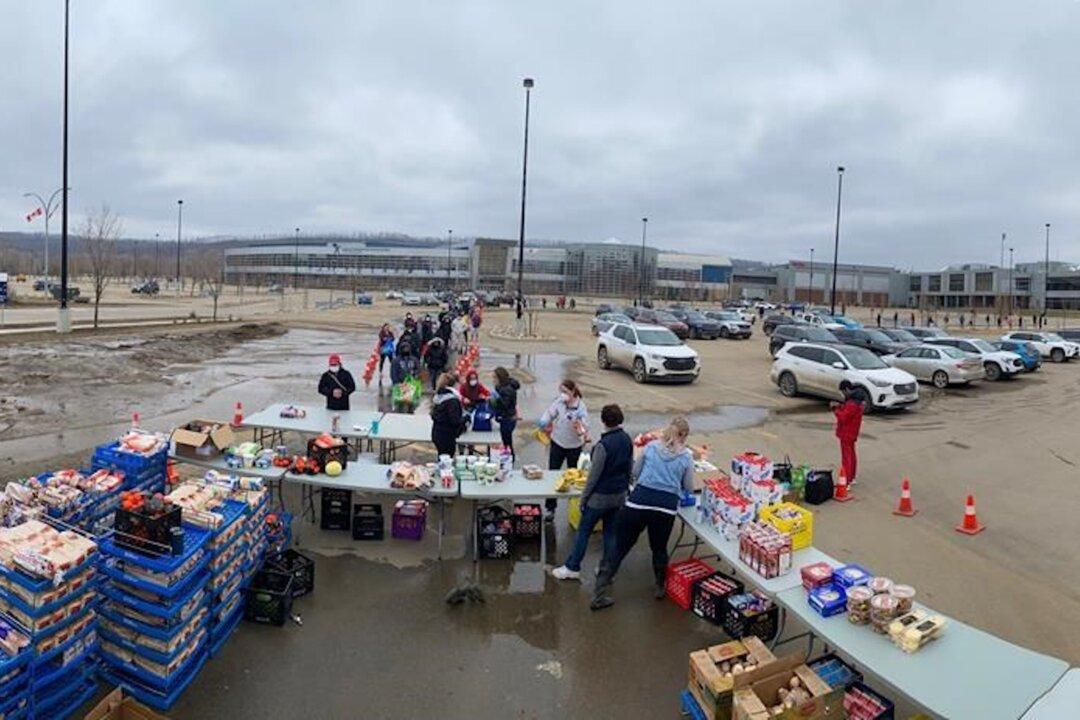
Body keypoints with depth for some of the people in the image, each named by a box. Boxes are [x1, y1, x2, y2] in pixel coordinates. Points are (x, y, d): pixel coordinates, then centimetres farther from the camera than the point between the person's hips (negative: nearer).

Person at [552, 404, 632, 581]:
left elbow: (594, 475, -18)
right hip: (619, 495, 7)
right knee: (611, 531, 16)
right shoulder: (627, 439, -2)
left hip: (600, 496, -7)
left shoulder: (604, 444, -23)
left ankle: (572, 568, 15)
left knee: (583, 531, 7)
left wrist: (583, 497, -9)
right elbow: (630, 467, 9)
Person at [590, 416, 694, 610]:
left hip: (639, 501, 1)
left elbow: (635, 472, 17)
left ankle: (599, 595, 9)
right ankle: (660, 588, 42)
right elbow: (689, 487, 13)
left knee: (620, 548, 8)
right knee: (659, 549, 23)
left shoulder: (650, 446, 9)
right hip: (666, 506, -1)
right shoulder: (686, 456, 5)